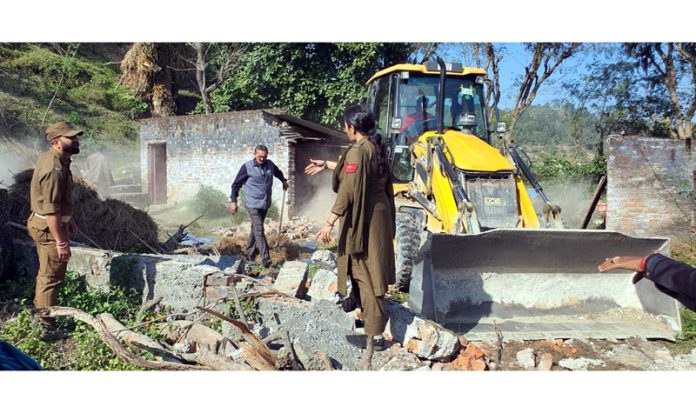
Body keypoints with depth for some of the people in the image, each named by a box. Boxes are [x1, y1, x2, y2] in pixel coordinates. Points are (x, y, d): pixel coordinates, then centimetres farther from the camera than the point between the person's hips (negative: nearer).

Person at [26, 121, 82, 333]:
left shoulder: (52, 158, 4)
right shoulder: (54, 169, -28)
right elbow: (50, 210, -29)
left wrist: (67, 218, 24)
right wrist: (61, 241, -26)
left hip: (47, 224, 10)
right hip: (49, 228, -10)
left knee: (47, 271, 25)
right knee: (52, 275, 1)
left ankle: (39, 306, 42)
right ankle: (46, 324, 11)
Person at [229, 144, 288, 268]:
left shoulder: (270, 164, 3)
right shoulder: (247, 167, -11)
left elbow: (278, 172, 29)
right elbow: (236, 184, -5)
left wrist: (284, 181, 30)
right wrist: (233, 201, -8)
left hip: (265, 203, 5)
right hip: (253, 204, -5)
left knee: (255, 228, 15)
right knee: (259, 230, -12)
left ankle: (249, 253, 28)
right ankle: (266, 259, -14)